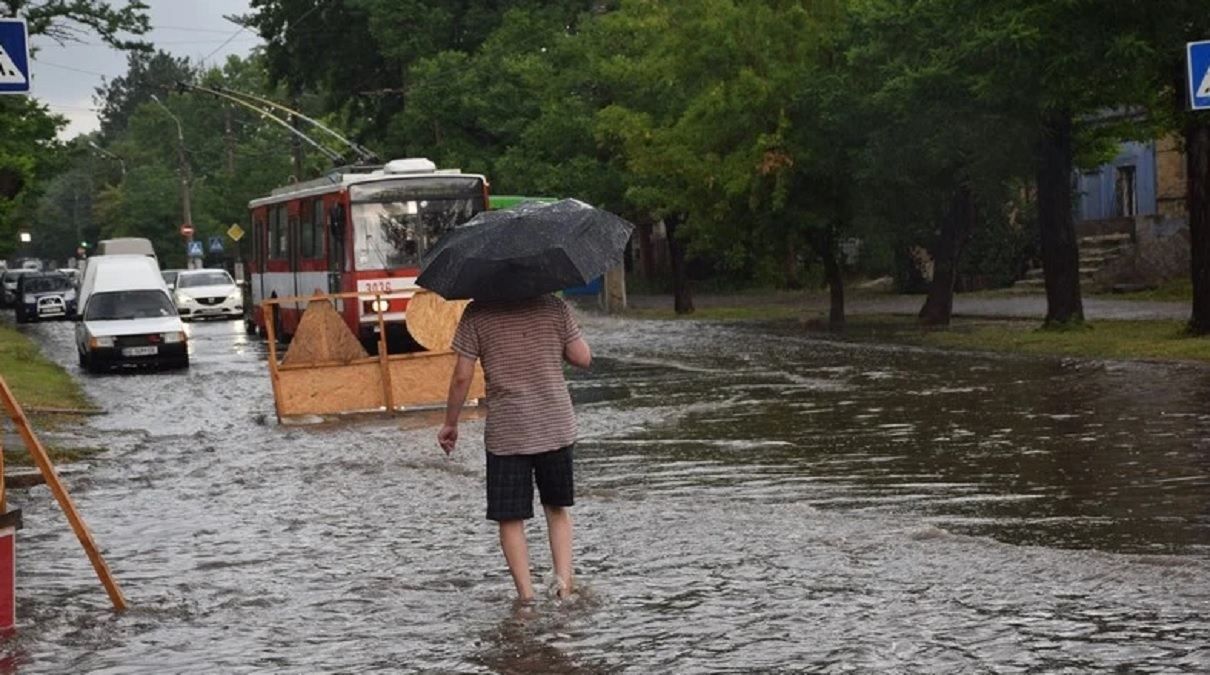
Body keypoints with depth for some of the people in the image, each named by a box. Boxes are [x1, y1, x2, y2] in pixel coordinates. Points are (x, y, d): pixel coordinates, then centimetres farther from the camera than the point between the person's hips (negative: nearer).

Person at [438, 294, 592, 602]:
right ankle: (564, 583, 9)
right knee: (558, 508, 19)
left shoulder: (477, 314, -6)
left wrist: (450, 423, 5)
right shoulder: (554, 307, -3)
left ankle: (526, 595, 1)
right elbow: (583, 359, -1)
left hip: (505, 433, -2)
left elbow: (462, 376, -7)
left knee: (510, 519, 6)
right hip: (556, 428, 2)